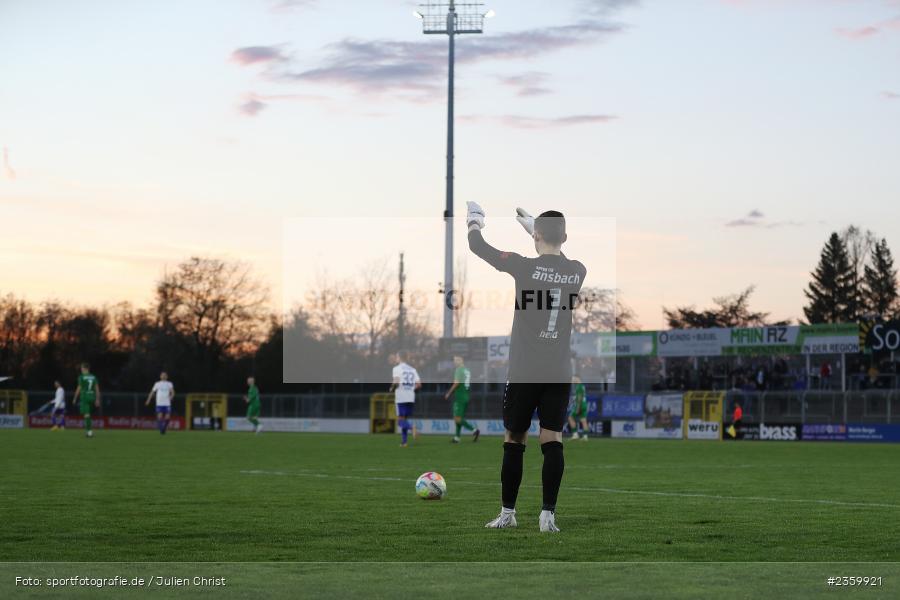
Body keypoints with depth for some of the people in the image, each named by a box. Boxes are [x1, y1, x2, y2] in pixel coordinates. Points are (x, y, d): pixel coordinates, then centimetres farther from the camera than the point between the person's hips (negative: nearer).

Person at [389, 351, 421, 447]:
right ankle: (404, 441, 13)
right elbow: (419, 384, 6)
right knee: (405, 419, 14)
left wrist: (392, 388, 1)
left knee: (400, 421, -4)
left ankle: (412, 426, -34)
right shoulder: (412, 369, 12)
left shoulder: (397, 368, -3)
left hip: (400, 398, -5)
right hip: (411, 398, 5)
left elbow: (396, 382, -17)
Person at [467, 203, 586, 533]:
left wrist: (474, 221, 21)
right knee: (552, 442, 2)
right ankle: (548, 515, -3)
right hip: (560, 373, 3)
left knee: (514, 441, 7)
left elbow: (478, 246, 0)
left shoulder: (526, 267, -10)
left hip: (524, 372, -3)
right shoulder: (578, 272, 3)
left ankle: (507, 513, 13)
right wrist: (533, 224, 39)